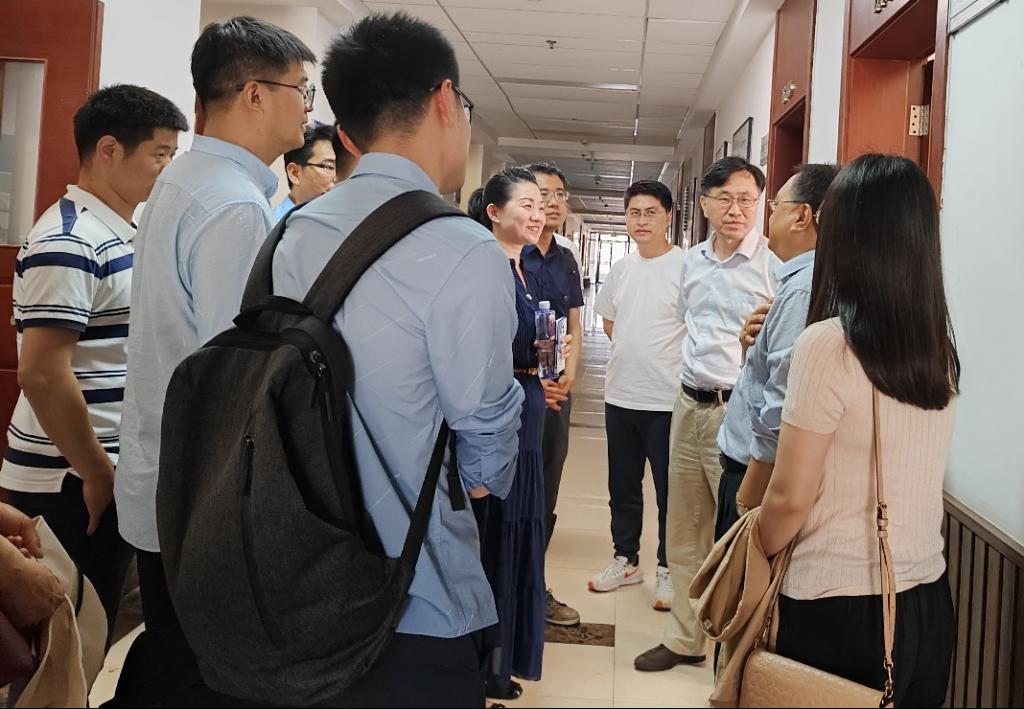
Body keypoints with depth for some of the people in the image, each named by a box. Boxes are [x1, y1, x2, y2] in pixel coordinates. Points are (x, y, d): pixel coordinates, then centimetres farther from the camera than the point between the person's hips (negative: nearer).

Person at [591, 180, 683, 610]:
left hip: (667, 399, -6)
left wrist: (663, 361, -10)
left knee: (669, 491, 3)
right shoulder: (620, 268, 10)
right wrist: (631, 355, 11)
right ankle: (626, 561, 31)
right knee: (623, 486, 17)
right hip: (620, 395, 7)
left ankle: (668, 570, 16)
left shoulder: (685, 266, -10)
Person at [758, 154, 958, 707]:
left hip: (840, 610, -6)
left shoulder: (829, 345, -18)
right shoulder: (941, 349, 2)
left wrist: (755, 559, 4)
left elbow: (791, 497, -14)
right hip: (928, 603, 6)